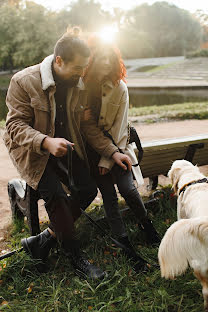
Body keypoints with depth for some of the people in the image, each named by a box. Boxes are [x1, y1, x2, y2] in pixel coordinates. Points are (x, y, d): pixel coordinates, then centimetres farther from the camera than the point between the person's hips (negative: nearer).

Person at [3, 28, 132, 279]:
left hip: (65, 148, 6)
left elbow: (89, 126, 6)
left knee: (88, 190, -11)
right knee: (55, 193, -25)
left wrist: (112, 152, -6)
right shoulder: (24, 81, -17)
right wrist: (46, 142, -37)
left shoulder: (79, 85, -1)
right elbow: (15, 125, -19)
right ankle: (75, 256, -4)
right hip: (32, 151, -5)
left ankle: (43, 240, 4)